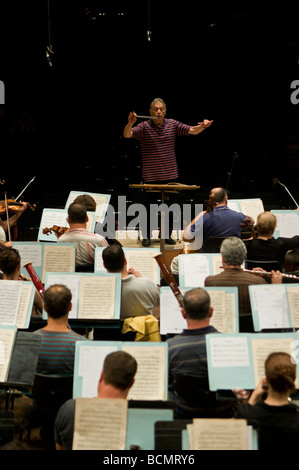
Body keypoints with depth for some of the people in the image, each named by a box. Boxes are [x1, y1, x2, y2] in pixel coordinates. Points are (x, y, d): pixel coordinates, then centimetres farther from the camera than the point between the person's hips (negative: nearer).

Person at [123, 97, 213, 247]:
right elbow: (127, 135, -17)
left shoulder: (173, 125, 4)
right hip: (151, 177, -3)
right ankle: (146, 236, 15)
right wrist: (130, 124, -38)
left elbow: (192, 130, 0)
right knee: (149, 208, 3)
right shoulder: (144, 127, -5)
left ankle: (167, 235, 23)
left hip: (170, 175, 3)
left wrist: (203, 126, -20)